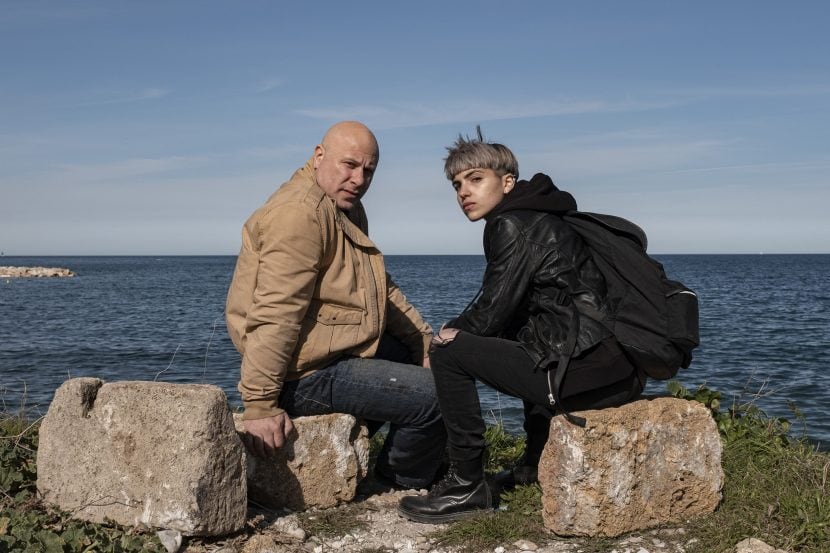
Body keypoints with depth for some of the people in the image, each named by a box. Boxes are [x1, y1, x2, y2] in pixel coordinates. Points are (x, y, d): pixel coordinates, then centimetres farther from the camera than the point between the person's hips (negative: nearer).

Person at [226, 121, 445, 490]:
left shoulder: (347, 208, 15)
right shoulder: (300, 213, -20)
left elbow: (380, 287, 22)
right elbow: (275, 315, -26)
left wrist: (424, 338, 14)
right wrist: (259, 406, -28)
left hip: (336, 350, 11)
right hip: (308, 374, -11)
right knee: (436, 397, -14)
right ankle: (401, 484, 12)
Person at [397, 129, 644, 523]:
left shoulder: (514, 225, -7)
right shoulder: (537, 218, 21)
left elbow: (492, 313, -9)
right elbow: (510, 315, 24)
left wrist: (449, 336, 8)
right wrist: (455, 332, 15)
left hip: (583, 375, -10)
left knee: (450, 354, -7)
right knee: (529, 339, 39)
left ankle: (467, 485, 0)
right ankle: (535, 464, 40)